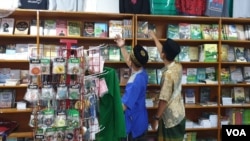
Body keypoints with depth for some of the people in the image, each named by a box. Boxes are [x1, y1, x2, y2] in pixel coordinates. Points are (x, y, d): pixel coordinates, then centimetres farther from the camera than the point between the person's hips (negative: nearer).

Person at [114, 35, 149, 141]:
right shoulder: (142, 72, -4)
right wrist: (122, 47, 19)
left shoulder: (135, 82, -31)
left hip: (134, 124, -9)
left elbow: (123, 106, -28)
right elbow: (129, 62, 17)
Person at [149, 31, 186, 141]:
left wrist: (156, 118, -14)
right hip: (179, 114, 8)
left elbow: (164, 100, -24)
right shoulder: (178, 67, -2)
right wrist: (154, 38, 27)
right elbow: (164, 52, 16)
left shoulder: (168, 74, -27)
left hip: (170, 117, -8)